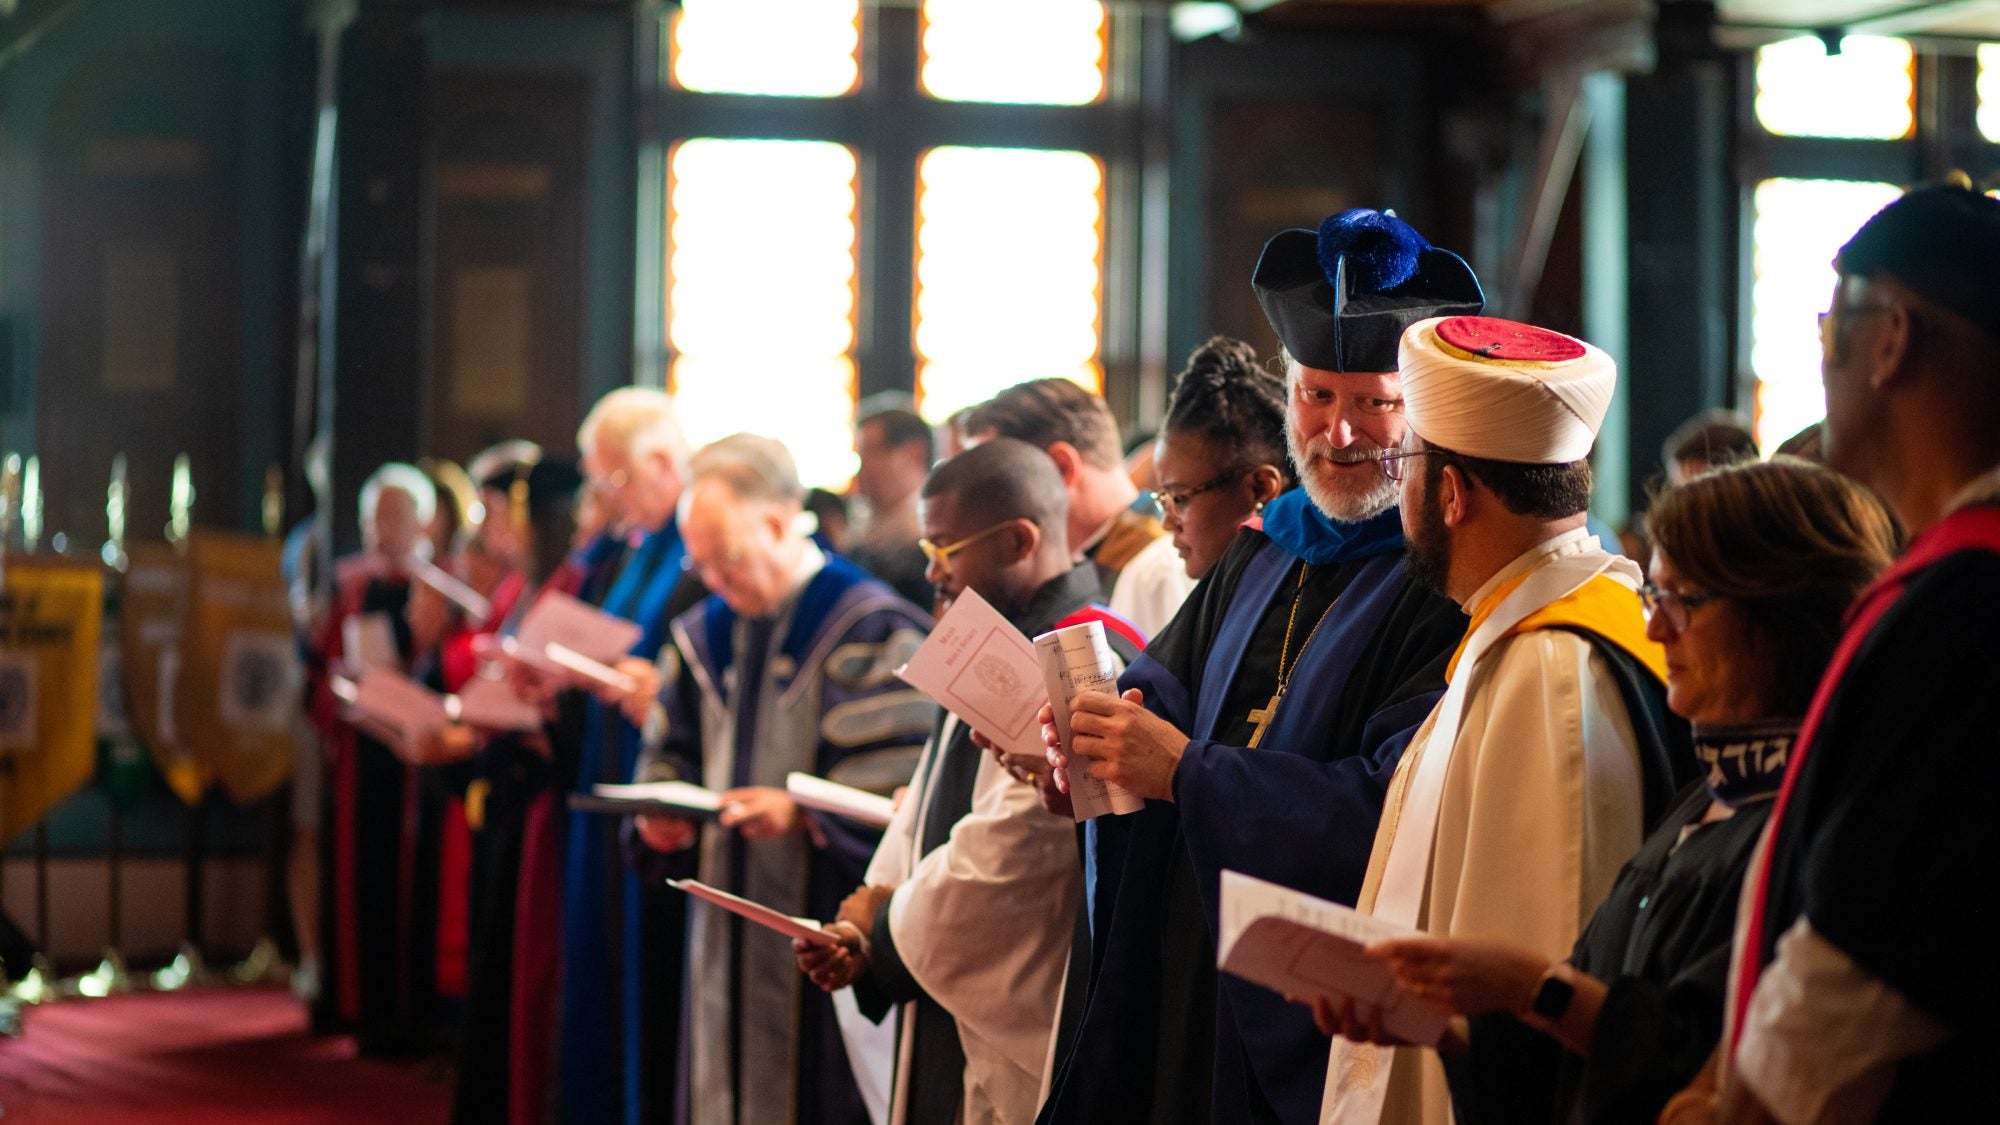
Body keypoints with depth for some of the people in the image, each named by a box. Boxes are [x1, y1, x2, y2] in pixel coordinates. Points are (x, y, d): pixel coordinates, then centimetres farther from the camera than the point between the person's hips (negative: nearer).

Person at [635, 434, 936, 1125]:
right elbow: (672, 751, 20)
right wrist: (663, 814, -1)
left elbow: (895, 784, -12)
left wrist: (799, 814, -24)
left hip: (822, 925, -7)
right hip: (727, 929, 7)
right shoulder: (706, 634, 14)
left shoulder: (870, 628, -7)